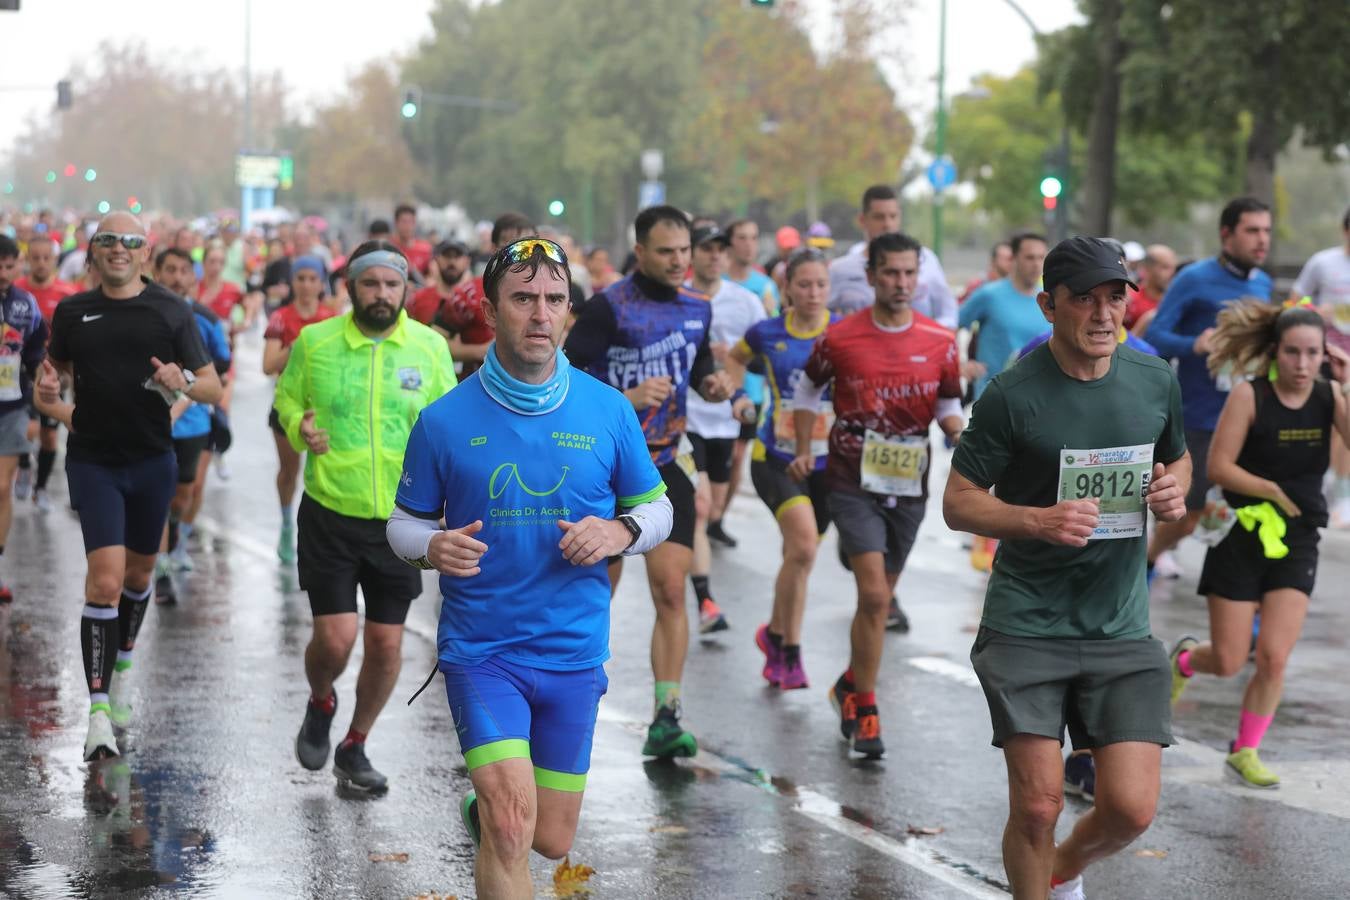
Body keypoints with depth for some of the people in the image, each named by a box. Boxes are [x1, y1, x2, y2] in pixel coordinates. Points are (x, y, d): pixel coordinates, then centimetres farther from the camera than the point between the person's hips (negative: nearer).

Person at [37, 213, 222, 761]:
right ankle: (99, 715, -14)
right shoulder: (72, 311, 2)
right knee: (105, 578, -14)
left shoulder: (171, 312, -1)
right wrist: (47, 393, -4)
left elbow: (213, 389, 0)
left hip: (152, 459, 1)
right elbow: (54, 364, 19)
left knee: (138, 574, 15)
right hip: (92, 462, -1)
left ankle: (122, 669, 42)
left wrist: (183, 382, -21)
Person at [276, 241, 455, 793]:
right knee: (335, 638, -7)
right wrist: (301, 427, -11)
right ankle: (320, 705, 29)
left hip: (400, 518, 2)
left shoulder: (430, 346, 0)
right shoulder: (314, 342, -3)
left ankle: (354, 749, 26)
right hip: (329, 515, -2)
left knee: (386, 644, 5)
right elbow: (286, 397, 10)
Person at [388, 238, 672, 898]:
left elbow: (657, 507, 9)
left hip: (574, 652, 3)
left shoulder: (608, 411, -1)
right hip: (479, 648, -3)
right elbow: (404, 522, 5)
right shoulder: (443, 421, -6)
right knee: (511, 829, -20)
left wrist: (619, 532, -13)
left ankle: (482, 804, 45)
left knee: (552, 841, 14)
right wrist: (433, 548, -18)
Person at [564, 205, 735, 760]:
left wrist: (713, 385, 1)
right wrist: (627, 398, -26)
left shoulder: (696, 308, 8)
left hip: (665, 466, 4)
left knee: (670, 591, -7)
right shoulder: (609, 307, -10)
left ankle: (666, 718, -5)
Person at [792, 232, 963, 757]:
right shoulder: (840, 338, -6)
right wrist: (804, 450, 5)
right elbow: (808, 391, 10)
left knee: (880, 598, 15)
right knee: (874, 595, -15)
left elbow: (948, 410, 8)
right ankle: (865, 711, -3)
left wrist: (965, 442, -11)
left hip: (909, 485, 3)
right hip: (853, 482, -3)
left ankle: (851, 685, 38)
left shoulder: (940, 343, 0)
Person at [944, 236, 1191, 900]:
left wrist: (1174, 492, 0)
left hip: (1121, 630, 4)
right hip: (1025, 627, -3)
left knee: (1131, 810, -3)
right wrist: (1040, 520, -21)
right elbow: (958, 502, -4)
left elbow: (1177, 458, 23)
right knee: (1037, 804, -8)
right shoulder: (1013, 395, -9)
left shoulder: (1156, 381, 5)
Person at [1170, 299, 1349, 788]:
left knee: (1275, 658, -6)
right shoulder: (1249, 395, -11)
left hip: (1296, 544, 2)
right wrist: (1274, 490, -17)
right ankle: (1184, 658, 38)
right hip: (1243, 535, -2)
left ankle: (1245, 751, 13)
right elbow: (1219, 466, -13)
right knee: (1229, 663, 2)